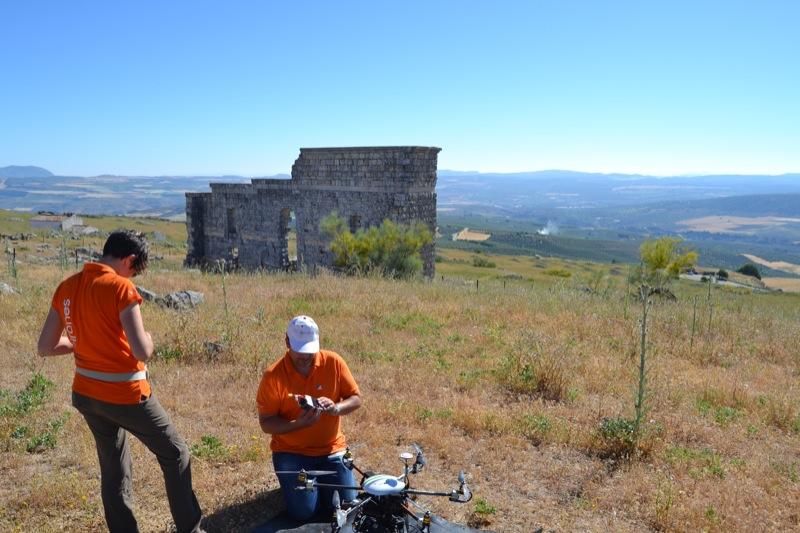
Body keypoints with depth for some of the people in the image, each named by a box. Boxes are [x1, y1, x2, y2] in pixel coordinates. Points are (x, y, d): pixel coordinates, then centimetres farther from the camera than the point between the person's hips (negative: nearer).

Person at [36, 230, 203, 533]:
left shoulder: (67, 287, 2)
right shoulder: (121, 288, -19)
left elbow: (45, 347, 8)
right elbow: (142, 352, -23)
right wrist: (148, 338, -2)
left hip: (86, 394, 7)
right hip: (125, 395, -7)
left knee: (113, 471, 18)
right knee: (175, 453, 12)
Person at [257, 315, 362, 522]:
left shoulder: (333, 362, -11)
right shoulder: (273, 376, -16)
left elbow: (356, 399, -3)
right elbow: (266, 423, -11)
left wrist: (336, 408, -24)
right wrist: (298, 423, -28)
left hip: (331, 449, 2)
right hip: (291, 452, -2)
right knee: (303, 511, -12)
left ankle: (319, 479, 27)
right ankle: (299, 481, 22)